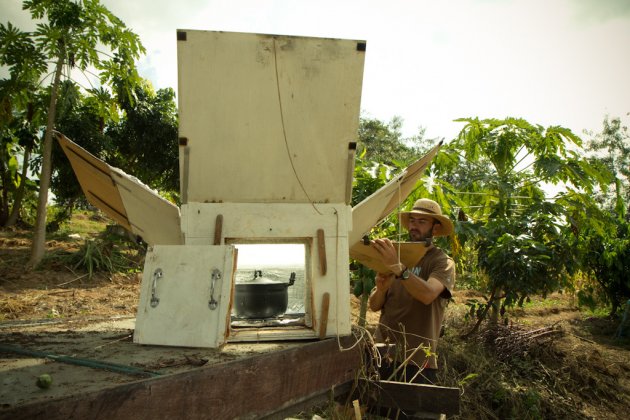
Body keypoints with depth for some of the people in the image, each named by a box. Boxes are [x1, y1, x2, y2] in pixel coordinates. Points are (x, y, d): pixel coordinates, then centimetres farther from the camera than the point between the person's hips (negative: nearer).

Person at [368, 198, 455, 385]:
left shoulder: (443, 262, -4)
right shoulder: (397, 256, 10)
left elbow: (427, 294, -26)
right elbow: (374, 306, 7)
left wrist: (398, 267, -38)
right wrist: (381, 289, -13)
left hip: (417, 361, -4)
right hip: (382, 354, 4)